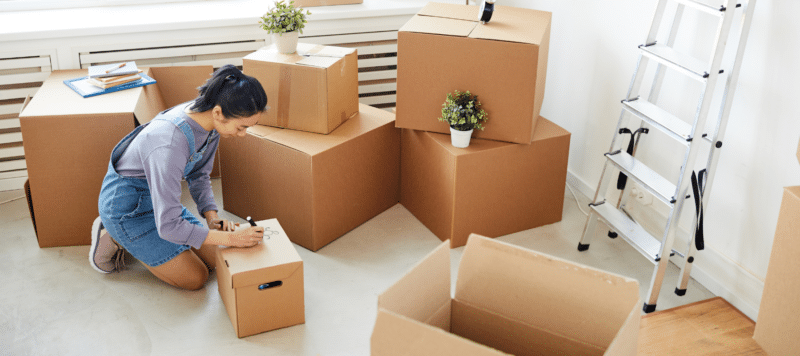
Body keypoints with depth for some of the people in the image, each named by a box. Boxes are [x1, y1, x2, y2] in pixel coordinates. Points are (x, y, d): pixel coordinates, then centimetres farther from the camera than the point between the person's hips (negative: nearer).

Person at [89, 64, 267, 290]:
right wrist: (230, 238, -32)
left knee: (212, 259, 10)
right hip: (126, 205, -8)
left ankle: (127, 238, 19)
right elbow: (169, 226, -35)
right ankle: (115, 238, 8)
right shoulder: (170, 144, -39)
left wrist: (212, 217, -12)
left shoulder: (208, 119, -14)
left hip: (157, 196, 8)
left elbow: (199, 174, 3)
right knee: (196, 278, -4)